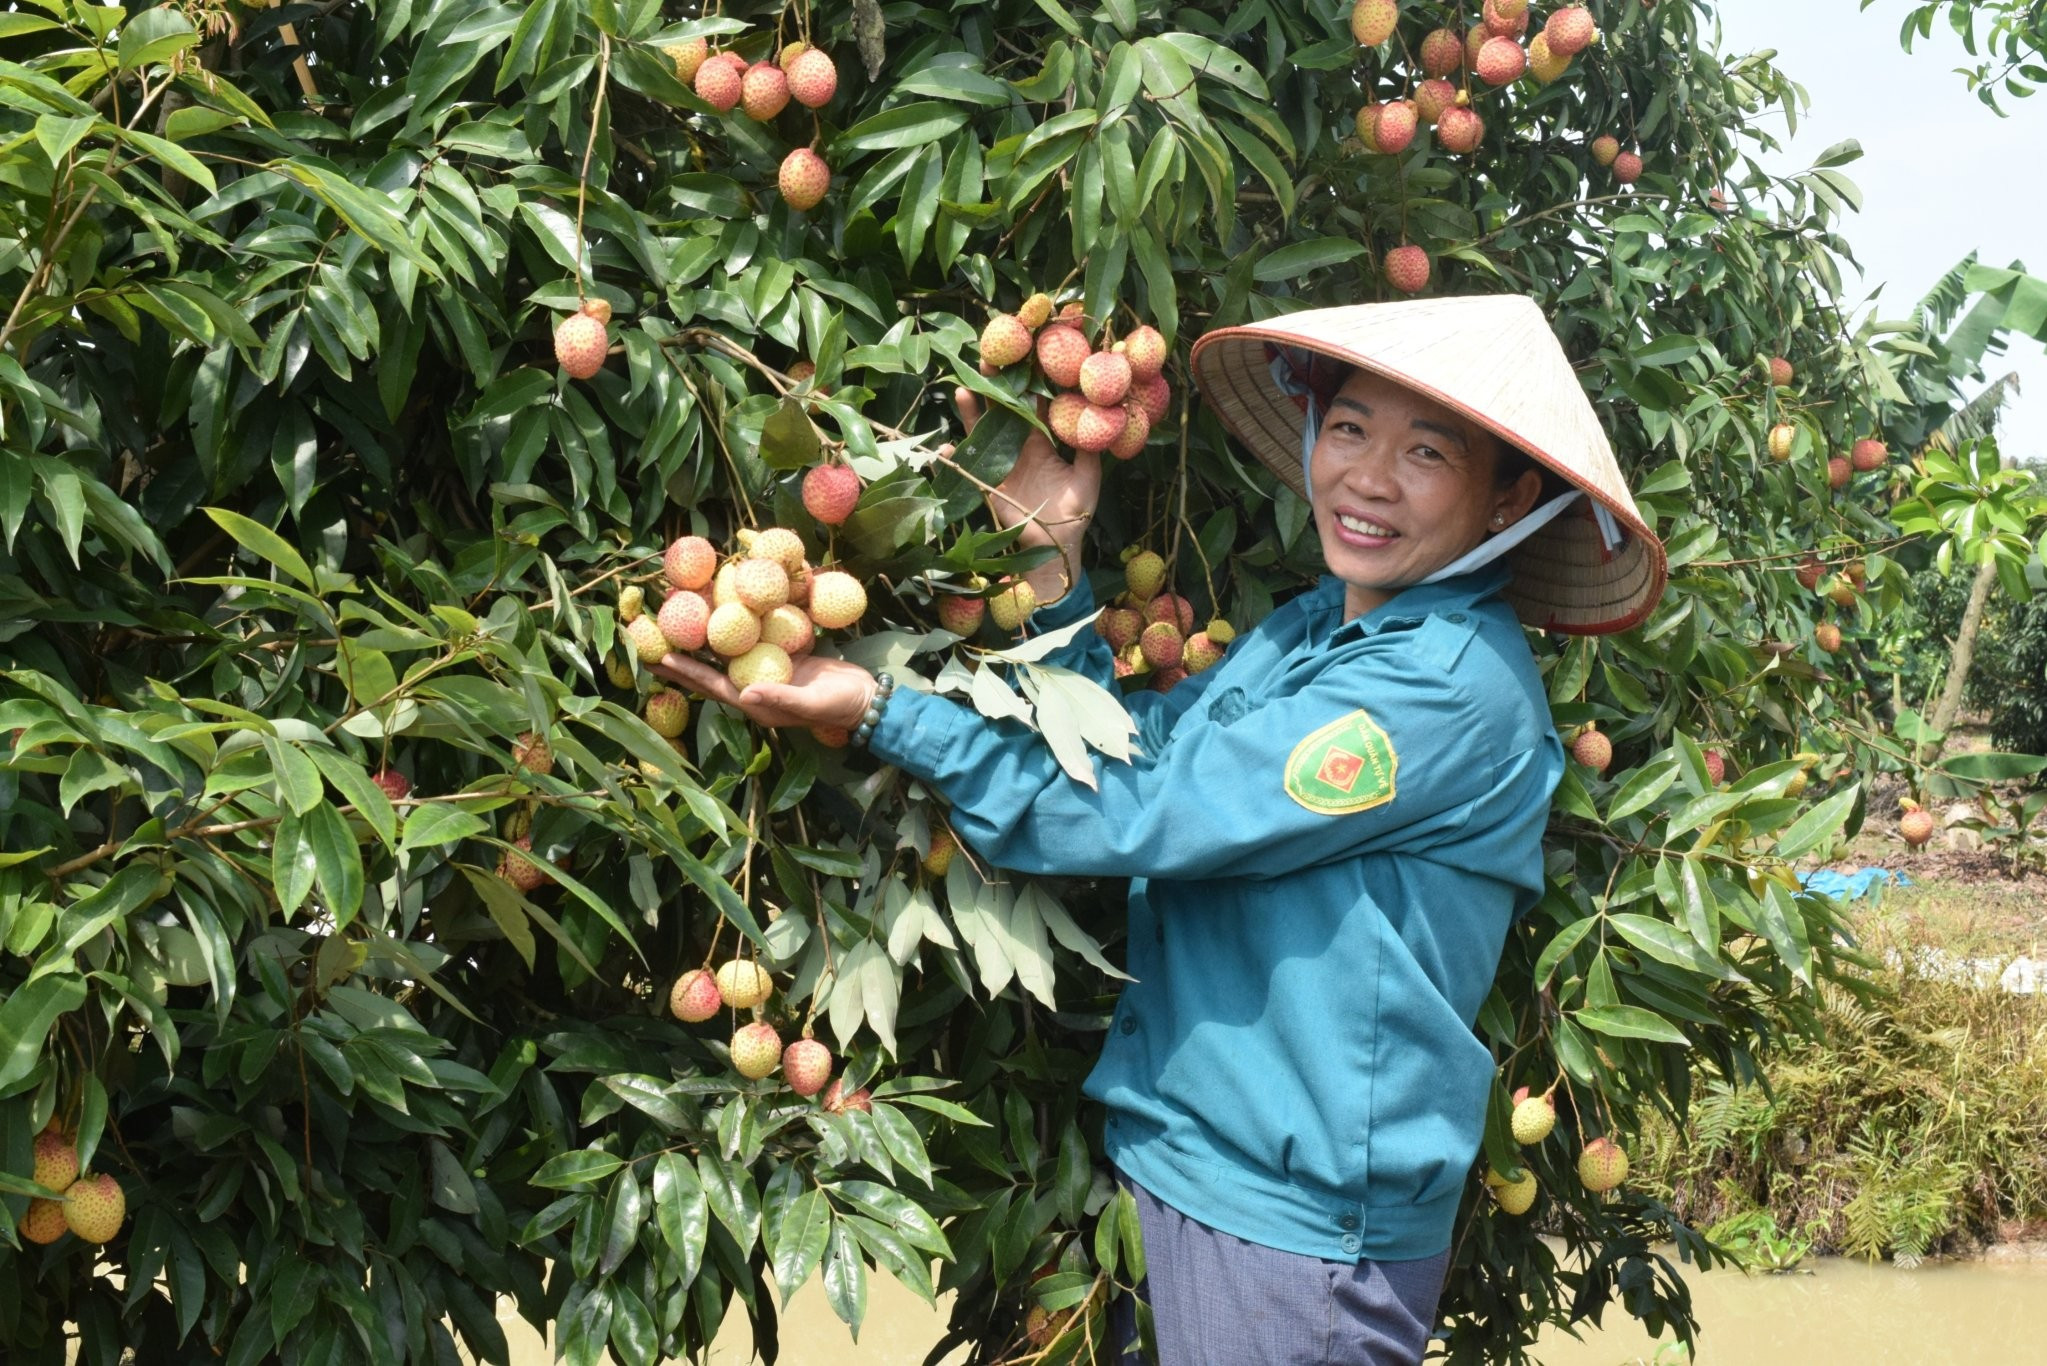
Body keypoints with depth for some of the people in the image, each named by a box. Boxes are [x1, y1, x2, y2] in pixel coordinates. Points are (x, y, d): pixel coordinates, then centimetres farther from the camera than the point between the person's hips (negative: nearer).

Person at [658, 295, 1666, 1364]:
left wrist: (877, 710, -18)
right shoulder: (1308, 631, 9)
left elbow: (1142, 815, -21)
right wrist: (1050, 559, -3)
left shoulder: (1457, 681, -19)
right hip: (1182, 1158, 8)